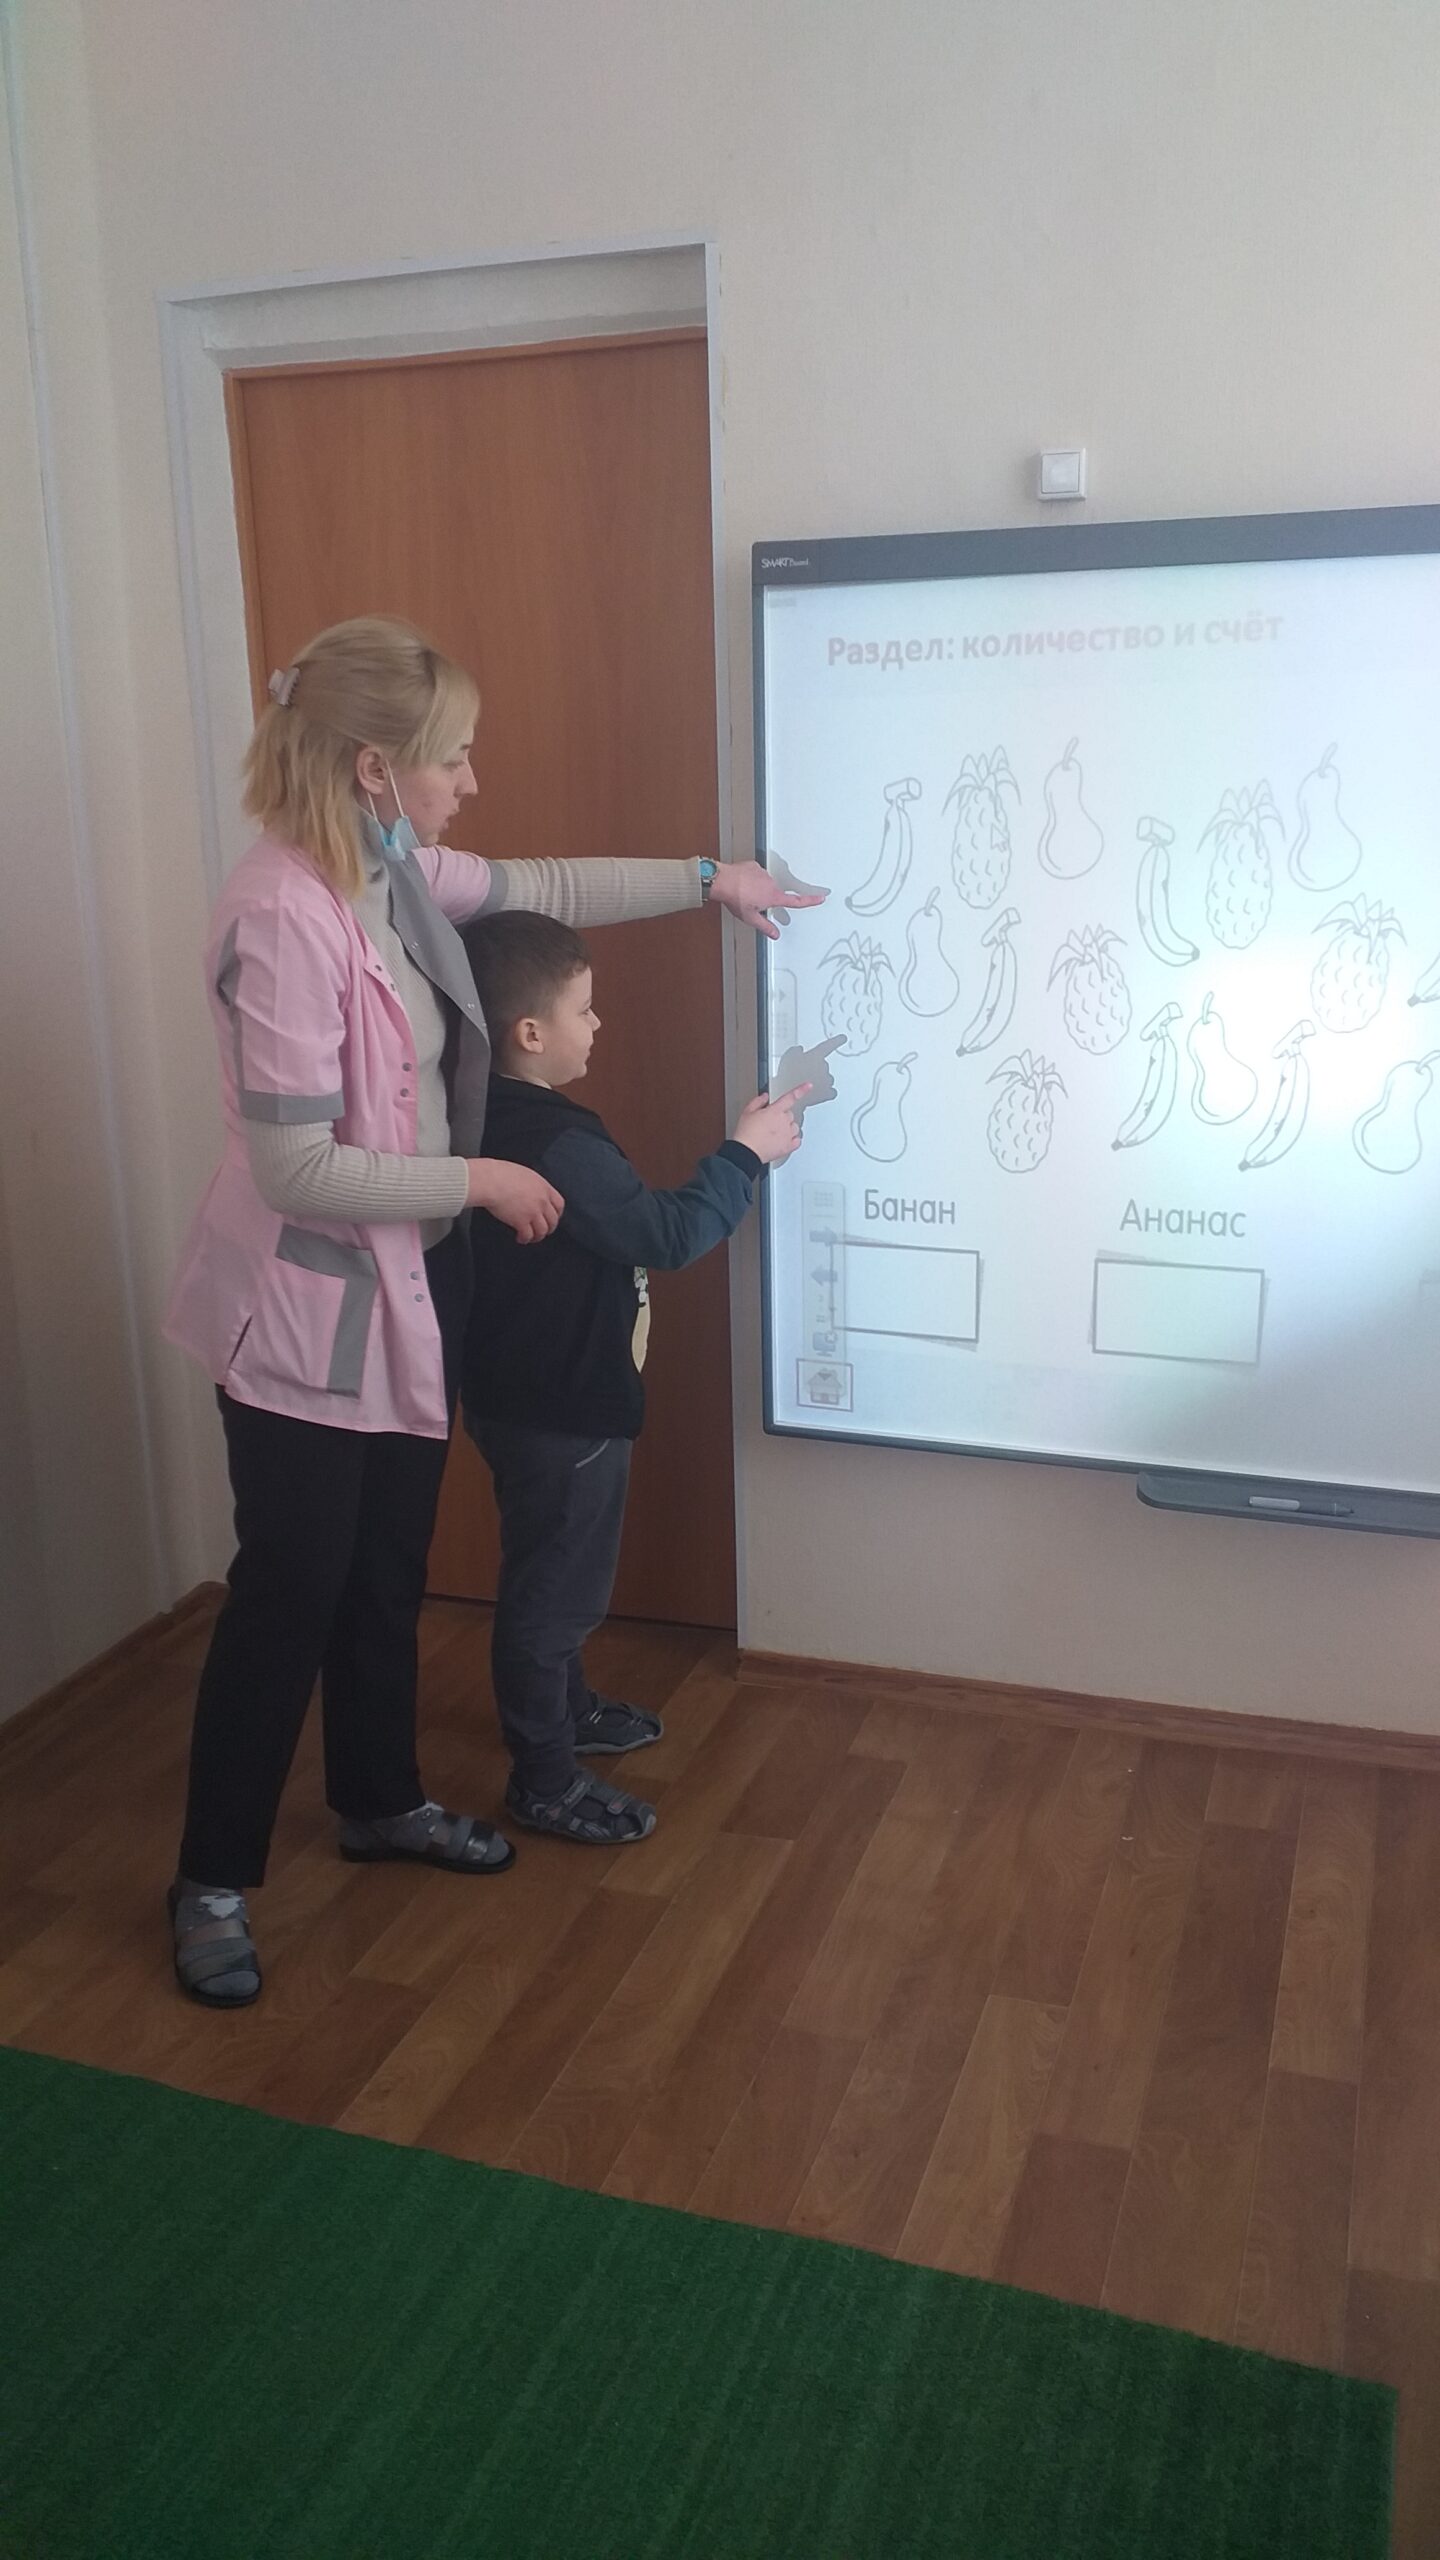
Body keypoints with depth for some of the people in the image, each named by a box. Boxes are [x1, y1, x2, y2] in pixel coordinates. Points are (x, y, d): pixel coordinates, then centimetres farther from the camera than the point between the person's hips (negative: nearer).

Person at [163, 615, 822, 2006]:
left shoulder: (396, 871, 0)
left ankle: (379, 1800, 40)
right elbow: (295, 1171, -26)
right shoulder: (282, 915, -26)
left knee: (390, 1564, 20)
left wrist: (706, 880, 22)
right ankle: (213, 1880, 22)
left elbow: (541, 888, 20)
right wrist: (478, 1181, -16)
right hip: (308, 1304, -8)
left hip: (406, 1282, 8)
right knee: (289, 1588, 3)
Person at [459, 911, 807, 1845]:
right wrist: (747, 1153, -13)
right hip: (560, 1411, -10)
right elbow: (671, 1234, -23)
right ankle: (545, 1781, 21)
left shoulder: (498, 1117, 3)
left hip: (534, 1393, 10)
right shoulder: (555, 1145, -29)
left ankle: (567, 1709, 46)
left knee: (559, 1573, 26)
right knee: (554, 1586, 5)